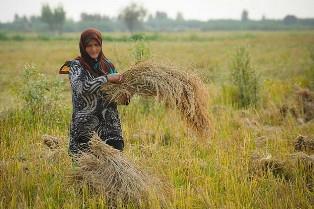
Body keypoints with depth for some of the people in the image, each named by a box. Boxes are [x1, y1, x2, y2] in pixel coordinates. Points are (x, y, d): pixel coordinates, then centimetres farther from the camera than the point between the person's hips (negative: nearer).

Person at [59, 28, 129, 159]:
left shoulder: (108, 65, 10)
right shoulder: (76, 66, -2)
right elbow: (81, 87, -21)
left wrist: (124, 98, -4)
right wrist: (107, 78, -20)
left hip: (110, 124, 4)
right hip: (85, 126, -4)